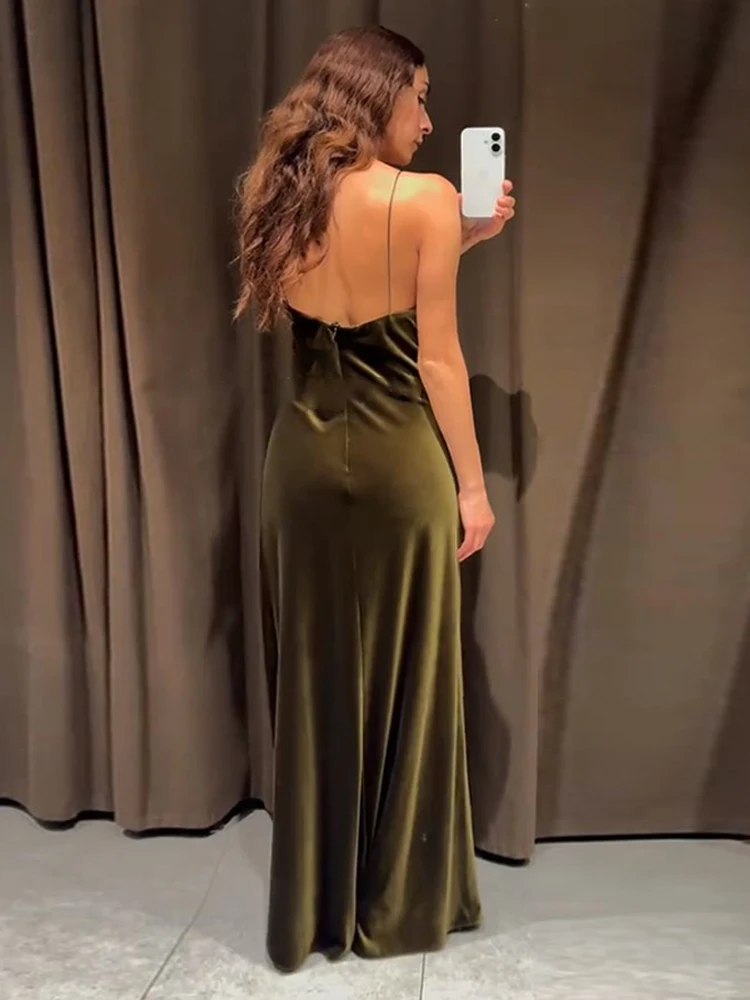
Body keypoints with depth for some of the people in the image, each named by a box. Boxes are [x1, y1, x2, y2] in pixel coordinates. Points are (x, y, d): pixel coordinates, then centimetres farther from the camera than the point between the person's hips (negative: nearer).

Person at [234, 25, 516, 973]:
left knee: (314, 679, 13)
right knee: (405, 680, 10)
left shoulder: (281, 200, 6)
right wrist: (471, 482, -2)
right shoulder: (425, 199, -9)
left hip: (305, 456, 5)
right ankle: (402, 907, 24)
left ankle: (311, 911, 24)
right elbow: (437, 360, -10)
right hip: (399, 459, -4)